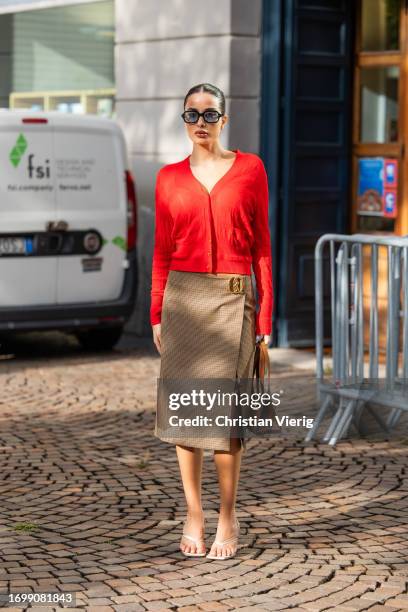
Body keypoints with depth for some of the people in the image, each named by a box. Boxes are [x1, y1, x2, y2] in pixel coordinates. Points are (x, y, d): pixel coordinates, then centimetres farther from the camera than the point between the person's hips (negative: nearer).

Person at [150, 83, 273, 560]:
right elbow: (163, 250, 9)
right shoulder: (170, 177, 7)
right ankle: (193, 515, 13)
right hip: (184, 298, 2)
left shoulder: (250, 169, 3)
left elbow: (261, 245, 3)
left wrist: (265, 315, -2)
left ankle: (227, 518, 10)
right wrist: (157, 313, 3)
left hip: (232, 301, -2)